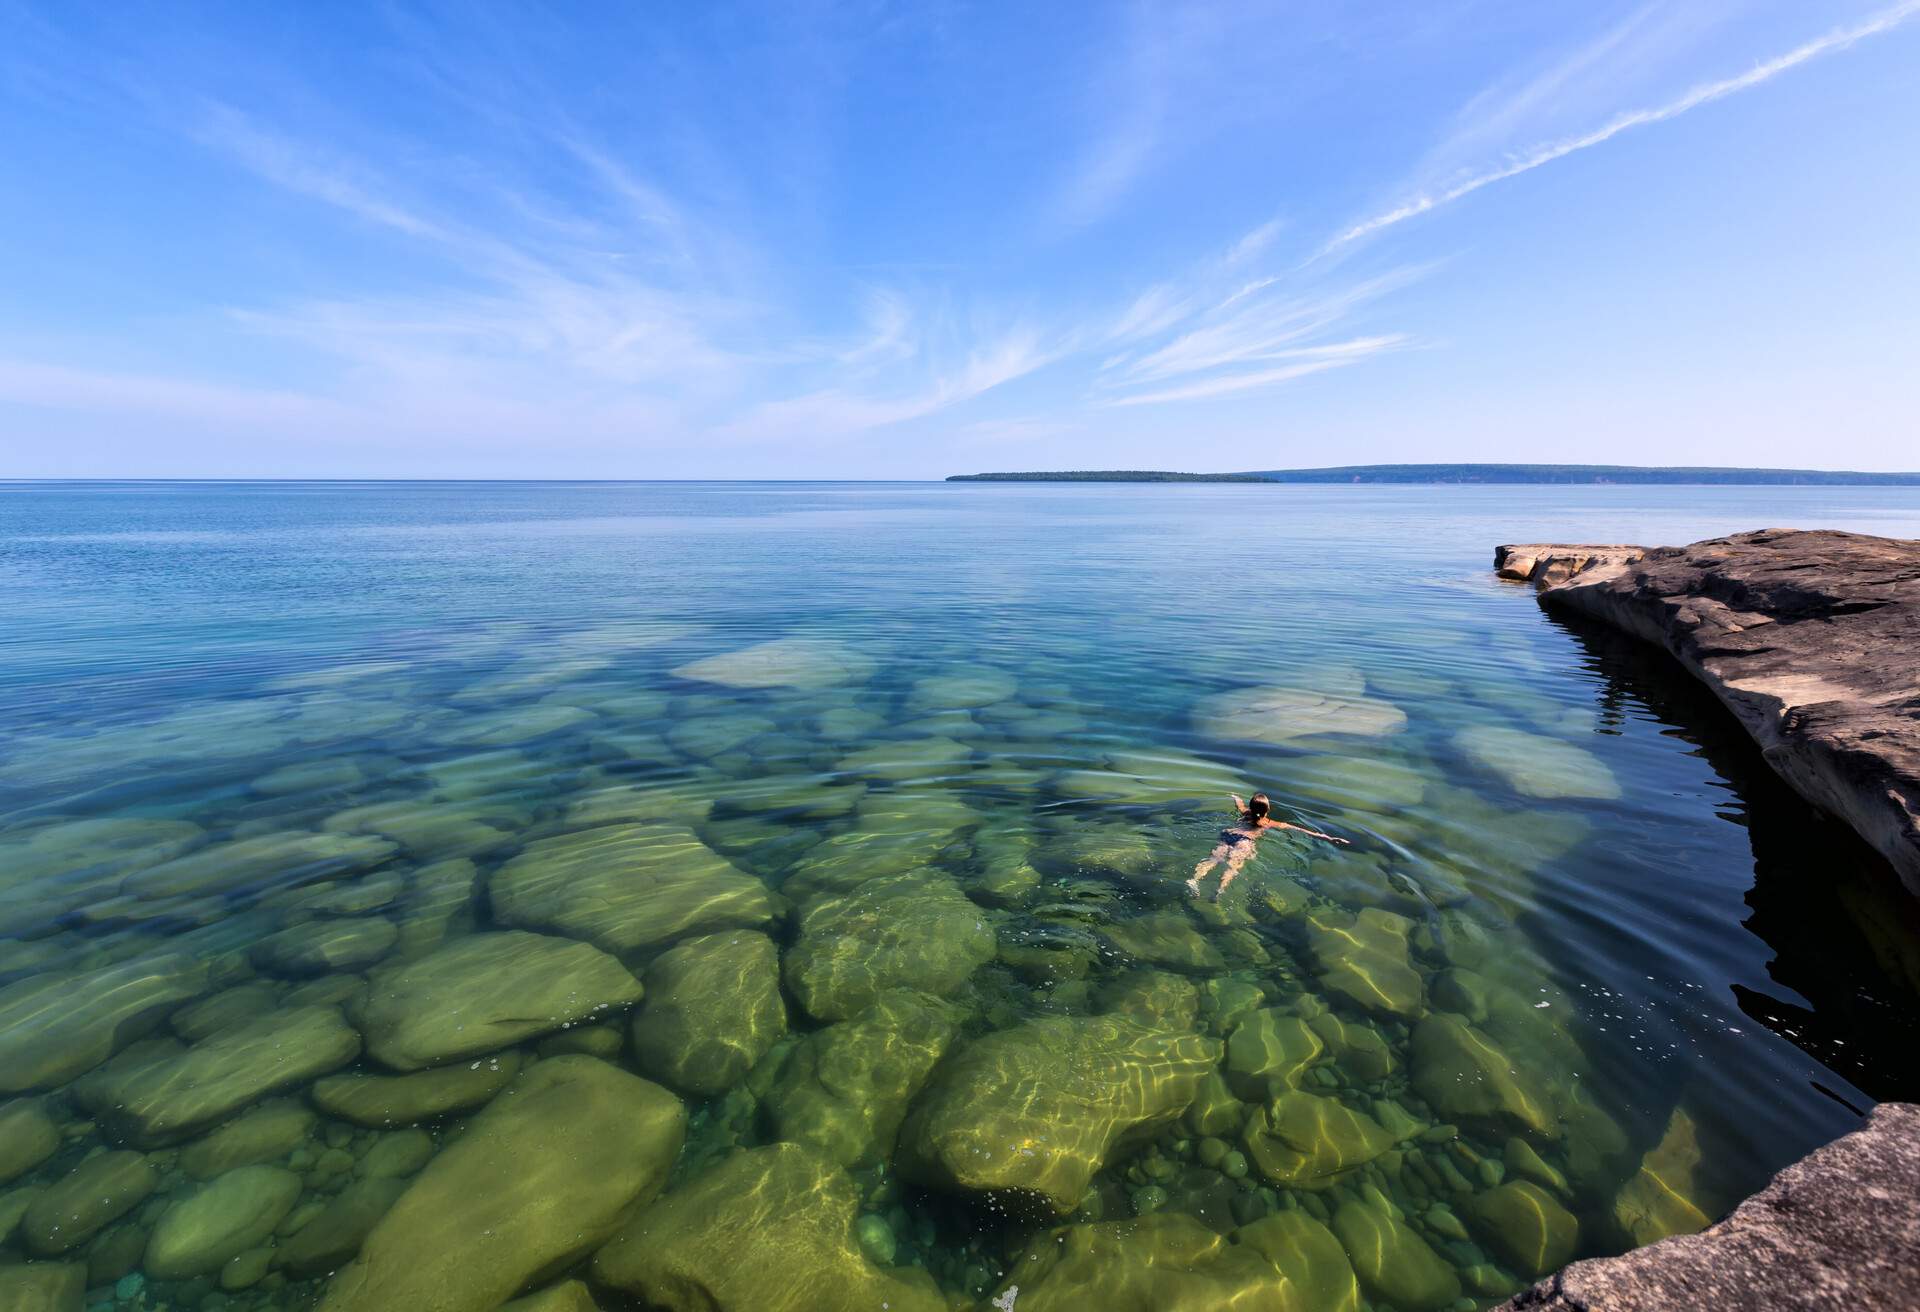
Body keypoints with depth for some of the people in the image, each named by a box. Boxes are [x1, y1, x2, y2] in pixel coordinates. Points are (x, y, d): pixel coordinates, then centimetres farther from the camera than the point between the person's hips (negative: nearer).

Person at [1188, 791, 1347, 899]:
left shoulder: (1246, 814, 35)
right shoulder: (1274, 824, 25)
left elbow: (1238, 803, 59)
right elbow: (1300, 830, 23)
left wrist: (1235, 797, 83)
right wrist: (1328, 838, 26)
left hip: (1227, 833, 4)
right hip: (1244, 840, -4)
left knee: (1213, 858, -20)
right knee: (1233, 866, -28)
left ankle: (1195, 879, -47)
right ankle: (1220, 889, -55)